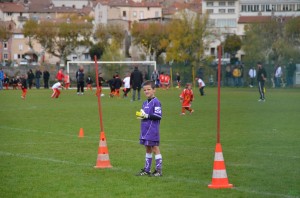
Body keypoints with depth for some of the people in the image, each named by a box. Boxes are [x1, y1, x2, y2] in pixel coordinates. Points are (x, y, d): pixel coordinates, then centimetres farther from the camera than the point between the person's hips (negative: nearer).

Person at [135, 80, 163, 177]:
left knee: (155, 149, -4)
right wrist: (140, 115, 3)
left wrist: (147, 116, -22)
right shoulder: (145, 103, 14)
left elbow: (158, 116, -19)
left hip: (153, 131, -8)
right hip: (145, 130, 8)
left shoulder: (156, 102, -12)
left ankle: (159, 170, 1)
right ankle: (147, 169, 19)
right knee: (148, 149, 13)